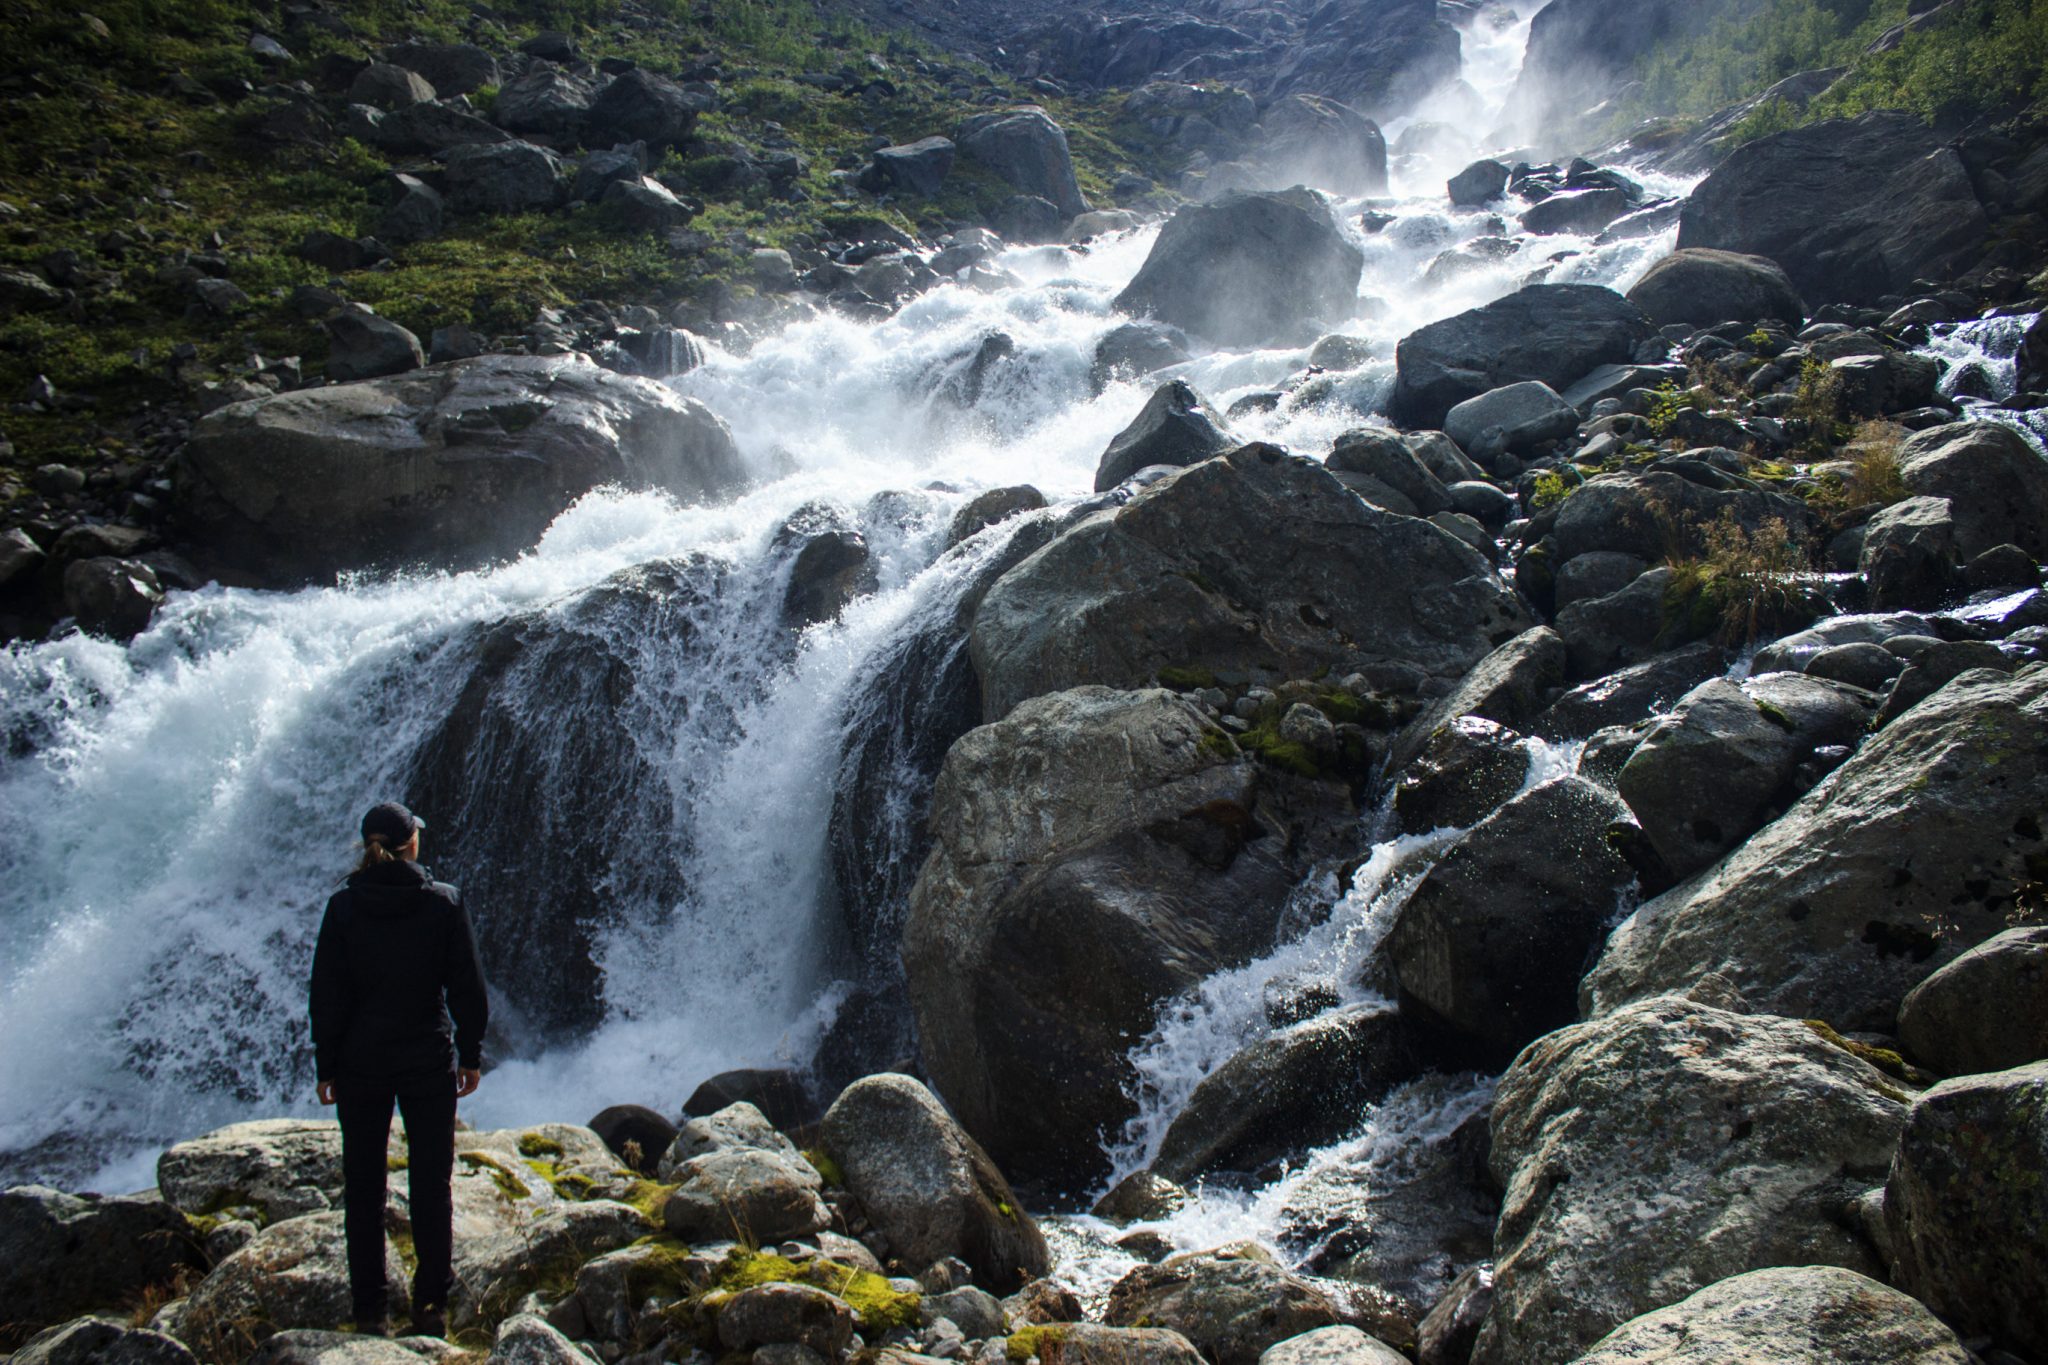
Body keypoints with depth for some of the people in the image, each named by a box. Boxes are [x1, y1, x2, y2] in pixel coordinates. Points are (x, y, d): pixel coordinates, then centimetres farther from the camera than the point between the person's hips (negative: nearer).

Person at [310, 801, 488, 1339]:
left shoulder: (344, 907, -5)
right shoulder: (444, 902, -6)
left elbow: (327, 994, -3)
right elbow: (467, 987, -3)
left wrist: (326, 1066, 5)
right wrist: (471, 1055, 7)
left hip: (361, 1063, 0)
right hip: (429, 1062, 0)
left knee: (362, 1188, 10)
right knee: (431, 1187, 8)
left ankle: (370, 1310, 13)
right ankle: (432, 1308, 10)